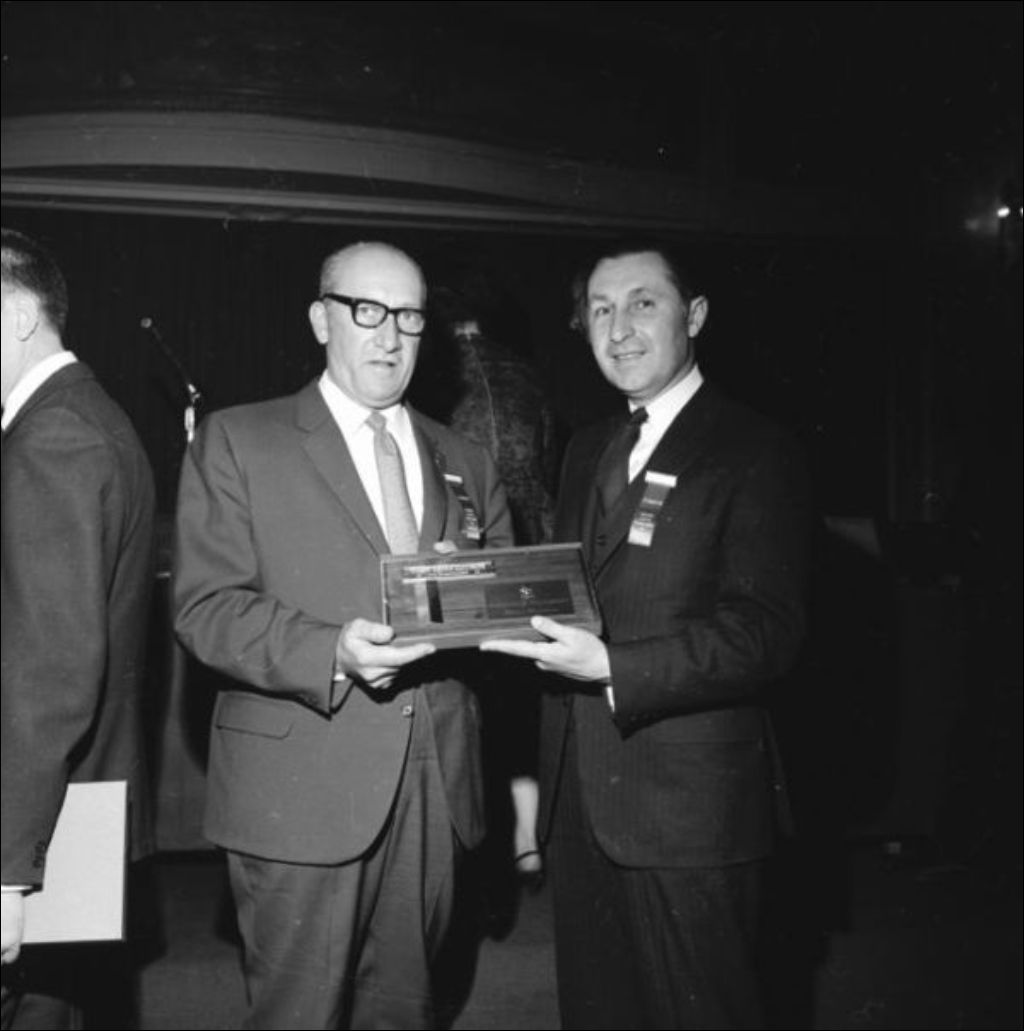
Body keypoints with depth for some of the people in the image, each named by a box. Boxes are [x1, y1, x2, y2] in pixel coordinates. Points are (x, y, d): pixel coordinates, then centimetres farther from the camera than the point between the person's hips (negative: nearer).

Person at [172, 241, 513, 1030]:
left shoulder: (466, 463, 15)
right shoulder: (237, 441, 1)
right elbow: (207, 609, -7)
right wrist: (333, 654, -22)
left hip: (435, 790, 4)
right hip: (302, 789, -4)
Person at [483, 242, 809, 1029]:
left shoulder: (753, 454, -8)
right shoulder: (587, 451, 14)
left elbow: (766, 633, -16)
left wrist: (611, 666, -26)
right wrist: (537, 777, 12)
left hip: (688, 808, -7)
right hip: (580, 802, 7)